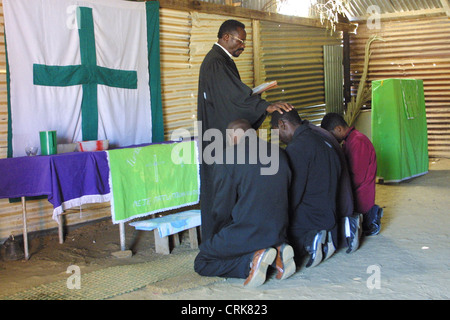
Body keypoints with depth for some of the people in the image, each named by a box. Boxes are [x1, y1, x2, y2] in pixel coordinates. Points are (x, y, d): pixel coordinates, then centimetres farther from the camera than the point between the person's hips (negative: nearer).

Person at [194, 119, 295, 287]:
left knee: (201, 263, 11)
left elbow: (222, 209, -7)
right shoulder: (279, 153, 7)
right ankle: (277, 252, 4)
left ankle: (252, 260, -12)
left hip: (245, 233, -6)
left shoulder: (227, 158, -10)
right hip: (278, 233, 7)